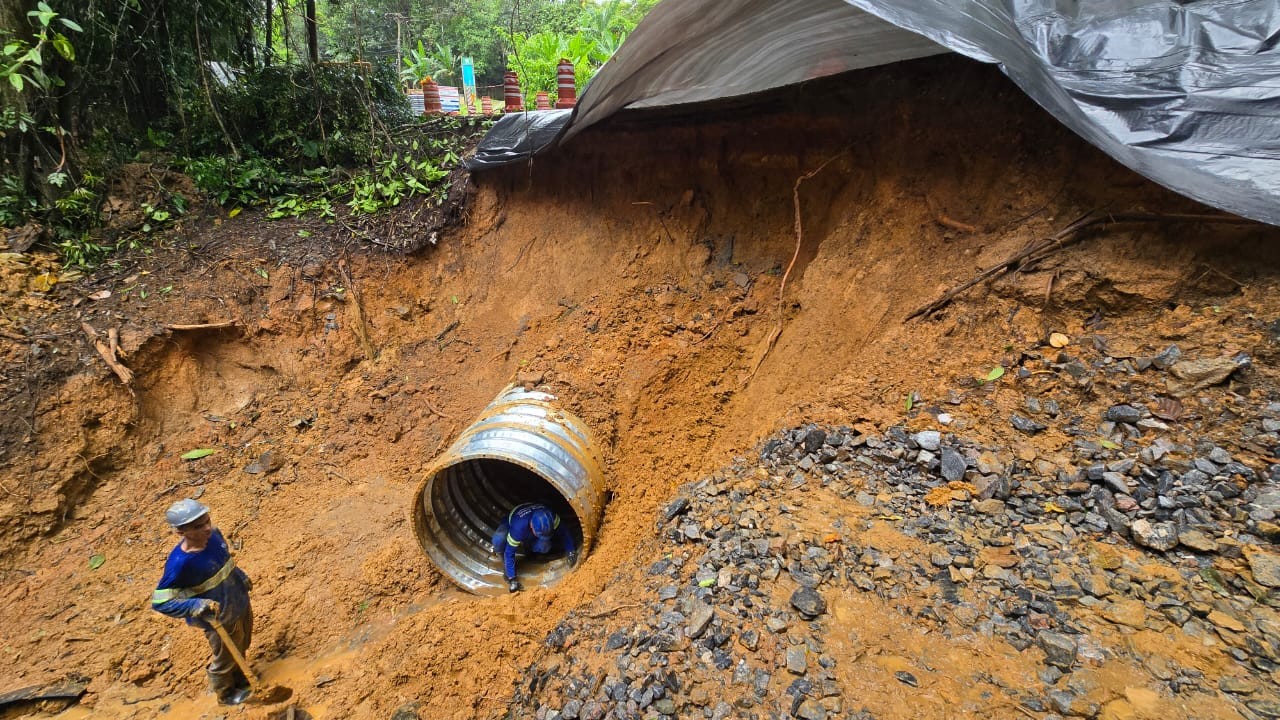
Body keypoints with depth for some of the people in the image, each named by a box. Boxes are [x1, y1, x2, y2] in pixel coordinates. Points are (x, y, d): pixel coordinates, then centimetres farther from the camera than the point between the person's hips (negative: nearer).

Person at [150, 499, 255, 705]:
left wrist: (241, 577, 13)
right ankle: (226, 694, 51)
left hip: (241, 604, 6)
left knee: (241, 649, 30)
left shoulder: (214, 534, -16)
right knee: (225, 660, 21)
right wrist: (196, 606, -38)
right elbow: (159, 602, -26)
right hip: (221, 620, -6)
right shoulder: (179, 564, -34)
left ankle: (241, 681, 58)